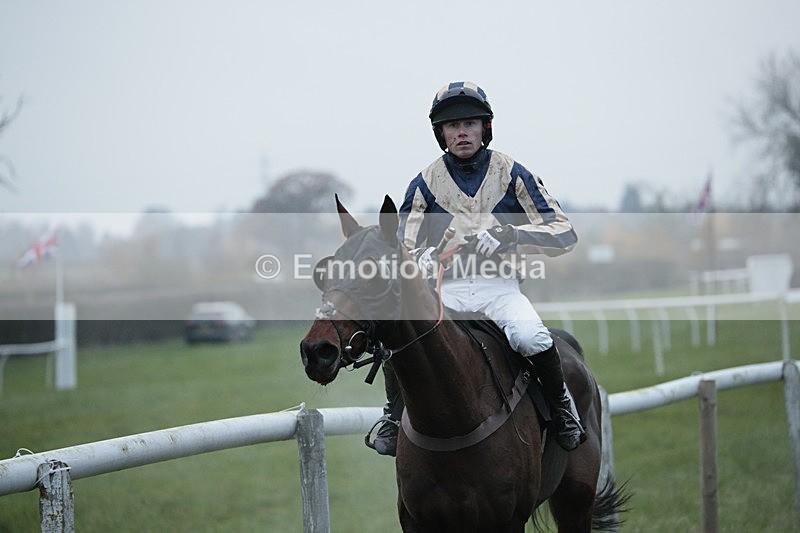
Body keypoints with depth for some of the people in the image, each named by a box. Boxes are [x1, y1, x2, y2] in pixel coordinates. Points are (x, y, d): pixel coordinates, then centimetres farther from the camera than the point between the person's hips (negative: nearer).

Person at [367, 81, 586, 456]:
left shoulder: (511, 175, 4)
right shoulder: (425, 183, 7)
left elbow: (564, 234, -1)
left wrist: (506, 234, -18)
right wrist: (421, 258, -17)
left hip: (499, 287, -1)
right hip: (445, 288, 2)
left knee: (531, 338, -33)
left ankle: (562, 405, -2)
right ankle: (394, 415, 0)